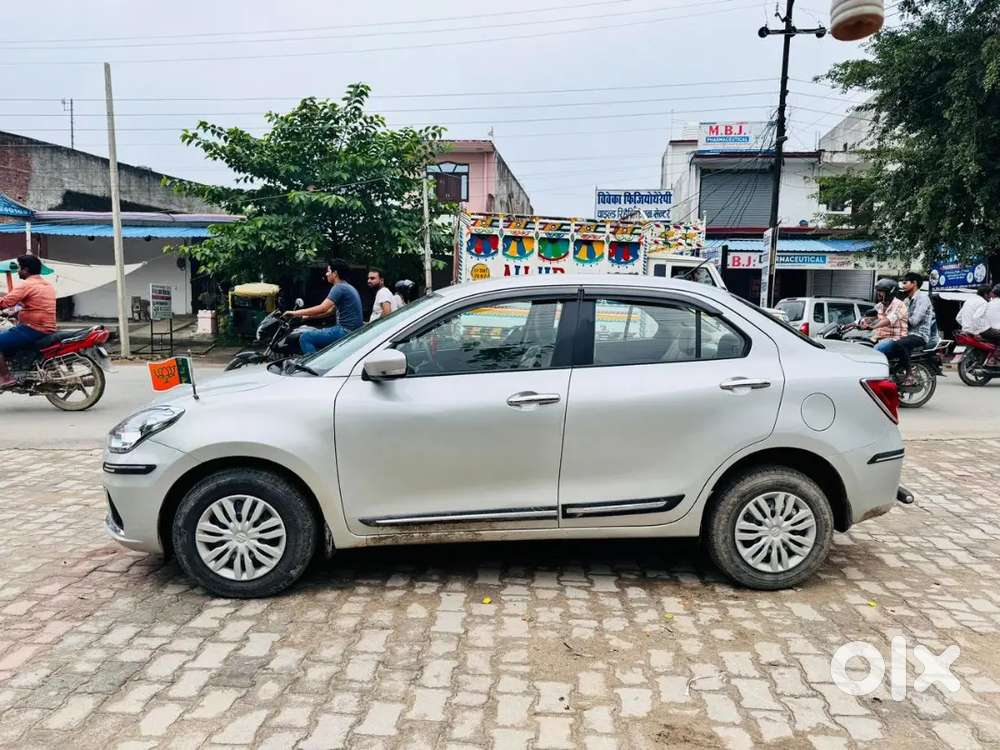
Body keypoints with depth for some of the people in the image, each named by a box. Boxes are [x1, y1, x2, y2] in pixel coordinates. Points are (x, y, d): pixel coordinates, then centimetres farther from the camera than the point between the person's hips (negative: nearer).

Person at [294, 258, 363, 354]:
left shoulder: (339, 287, -13)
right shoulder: (347, 287, 20)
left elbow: (322, 308, -22)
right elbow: (331, 310, 26)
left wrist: (297, 313, -15)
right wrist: (309, 316, 21)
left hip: (346, 331, -11)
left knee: (305, 338, -12)